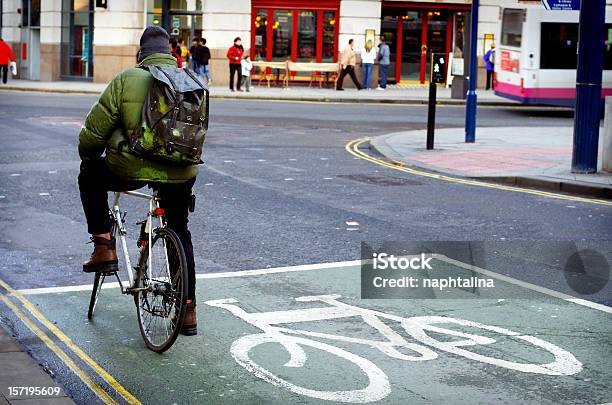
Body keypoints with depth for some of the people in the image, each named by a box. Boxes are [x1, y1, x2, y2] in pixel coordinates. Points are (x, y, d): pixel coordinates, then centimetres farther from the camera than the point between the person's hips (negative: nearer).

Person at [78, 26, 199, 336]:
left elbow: (95, 128, 0)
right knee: (180, 232, 24)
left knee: (90, 174, 26)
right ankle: (188, 308, 25)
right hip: (181, 173, 4)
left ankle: (104, 247, 19)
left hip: (132, 168, -4)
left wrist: (87, 156, 20)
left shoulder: (127, 79, -2)